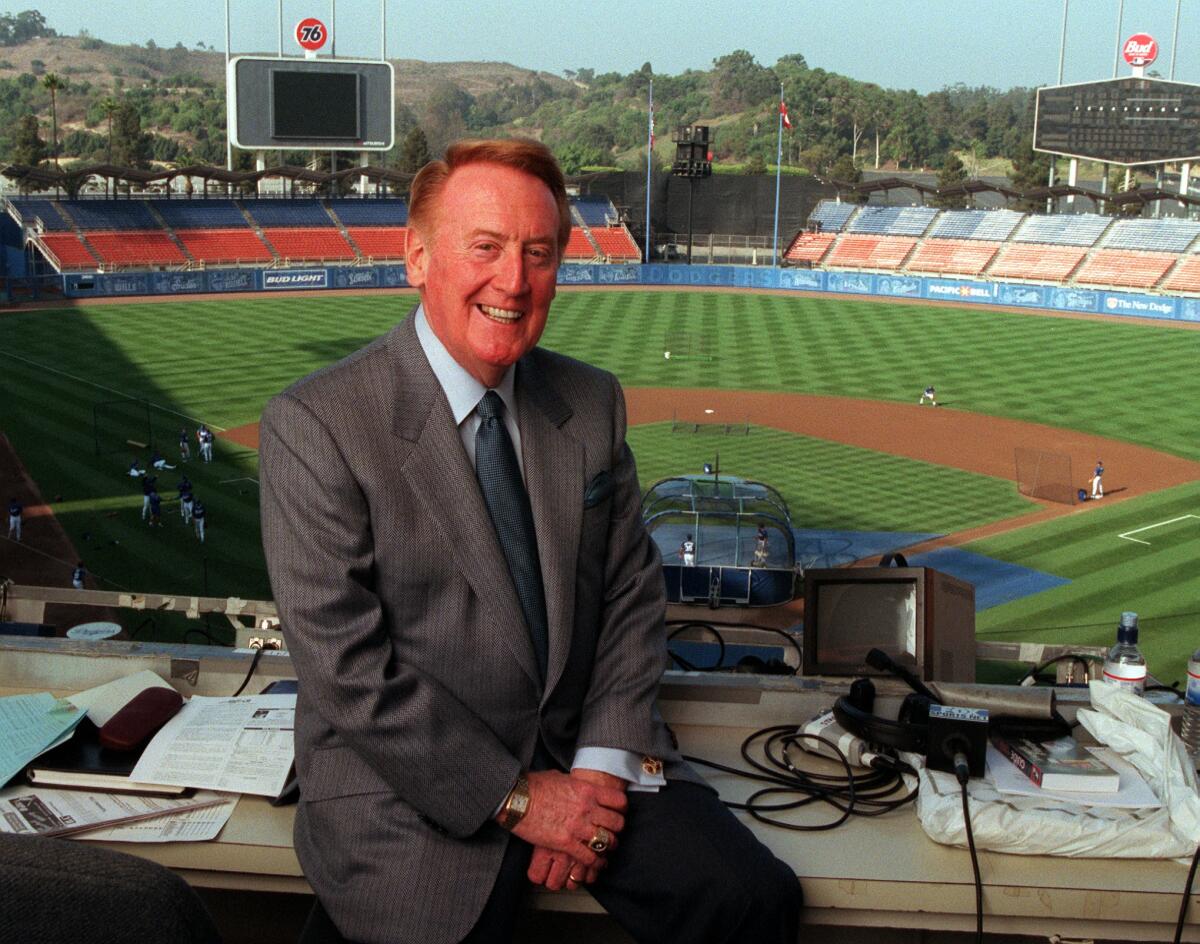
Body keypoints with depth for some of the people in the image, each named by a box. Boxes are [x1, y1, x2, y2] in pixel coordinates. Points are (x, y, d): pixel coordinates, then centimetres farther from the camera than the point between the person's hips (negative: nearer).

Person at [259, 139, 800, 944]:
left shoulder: (592, 402, 5)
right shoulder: (315, 426, -12)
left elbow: (631, 592, 6)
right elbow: (348, 667, -14)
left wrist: (603, 764, -8)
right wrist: (516, 796, -14)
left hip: (582, 763, 3)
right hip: (410, 791, -3)